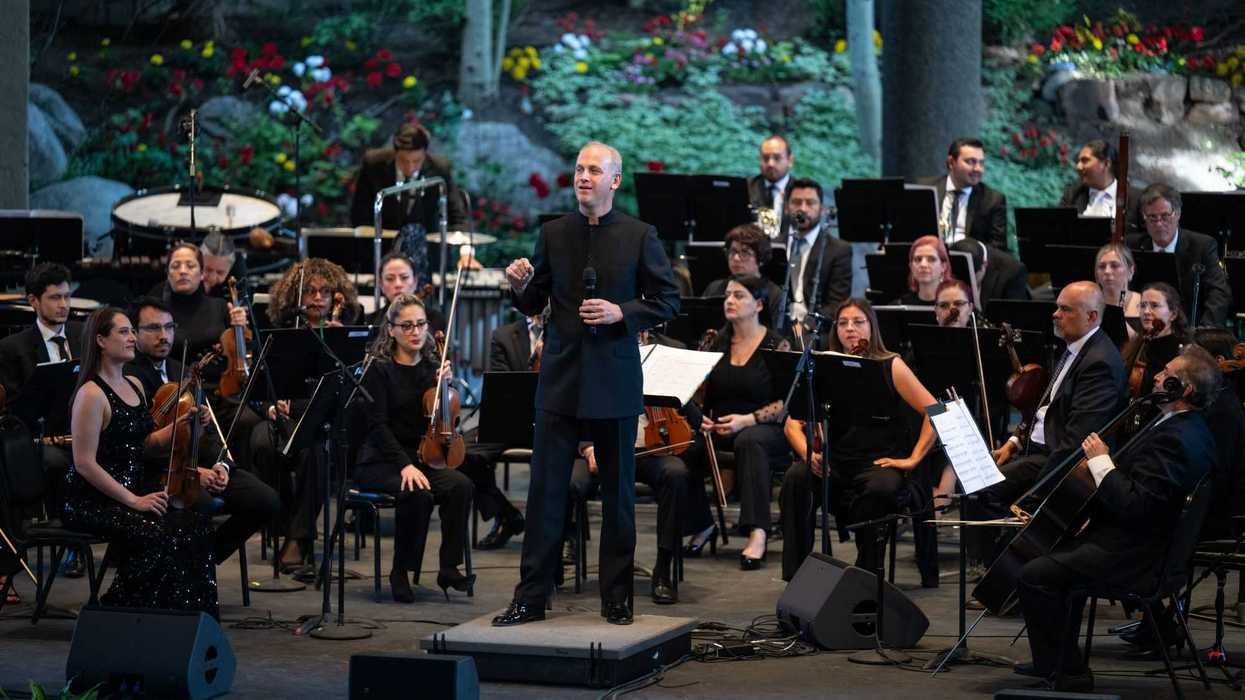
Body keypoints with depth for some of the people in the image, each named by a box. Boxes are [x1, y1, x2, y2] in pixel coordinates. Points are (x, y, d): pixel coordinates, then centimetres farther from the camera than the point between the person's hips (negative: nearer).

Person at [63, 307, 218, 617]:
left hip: (131, 493, 8)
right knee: (159, 538, -29)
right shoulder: (92, 394, -15)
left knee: (196, 526, -13)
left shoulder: (134, 386, 13)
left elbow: (147, 443, 21)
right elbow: (85, 464, -18)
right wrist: (134, 500, -18)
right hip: (90, 504, -8)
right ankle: (118, 607, -11)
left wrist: (180, 423, 2)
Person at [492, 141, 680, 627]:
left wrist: (622, 312, -14)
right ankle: (531, 596, 3)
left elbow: (667, 300, 0)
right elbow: (533, 306, 10)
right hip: (561, 379, 1)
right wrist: (520, 287, -11)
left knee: (618, 492, 7)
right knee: (545, 489, -1)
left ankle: (617, 597, 16)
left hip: (615, 379, -1)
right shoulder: (552, 234, 6)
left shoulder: (639, 236, -1)